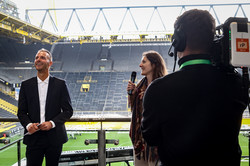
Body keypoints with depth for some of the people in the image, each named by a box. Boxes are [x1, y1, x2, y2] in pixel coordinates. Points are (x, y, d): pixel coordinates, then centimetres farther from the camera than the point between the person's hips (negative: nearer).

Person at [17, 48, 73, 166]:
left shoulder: (60, 84, 1)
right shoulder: (26, 85, 6)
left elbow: (68, 110, -1)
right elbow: (21, 112, 7)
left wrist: (52, 123, -15)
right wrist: (28, 125, -13)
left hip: (54, 137, -1)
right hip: (33, 136, 1)